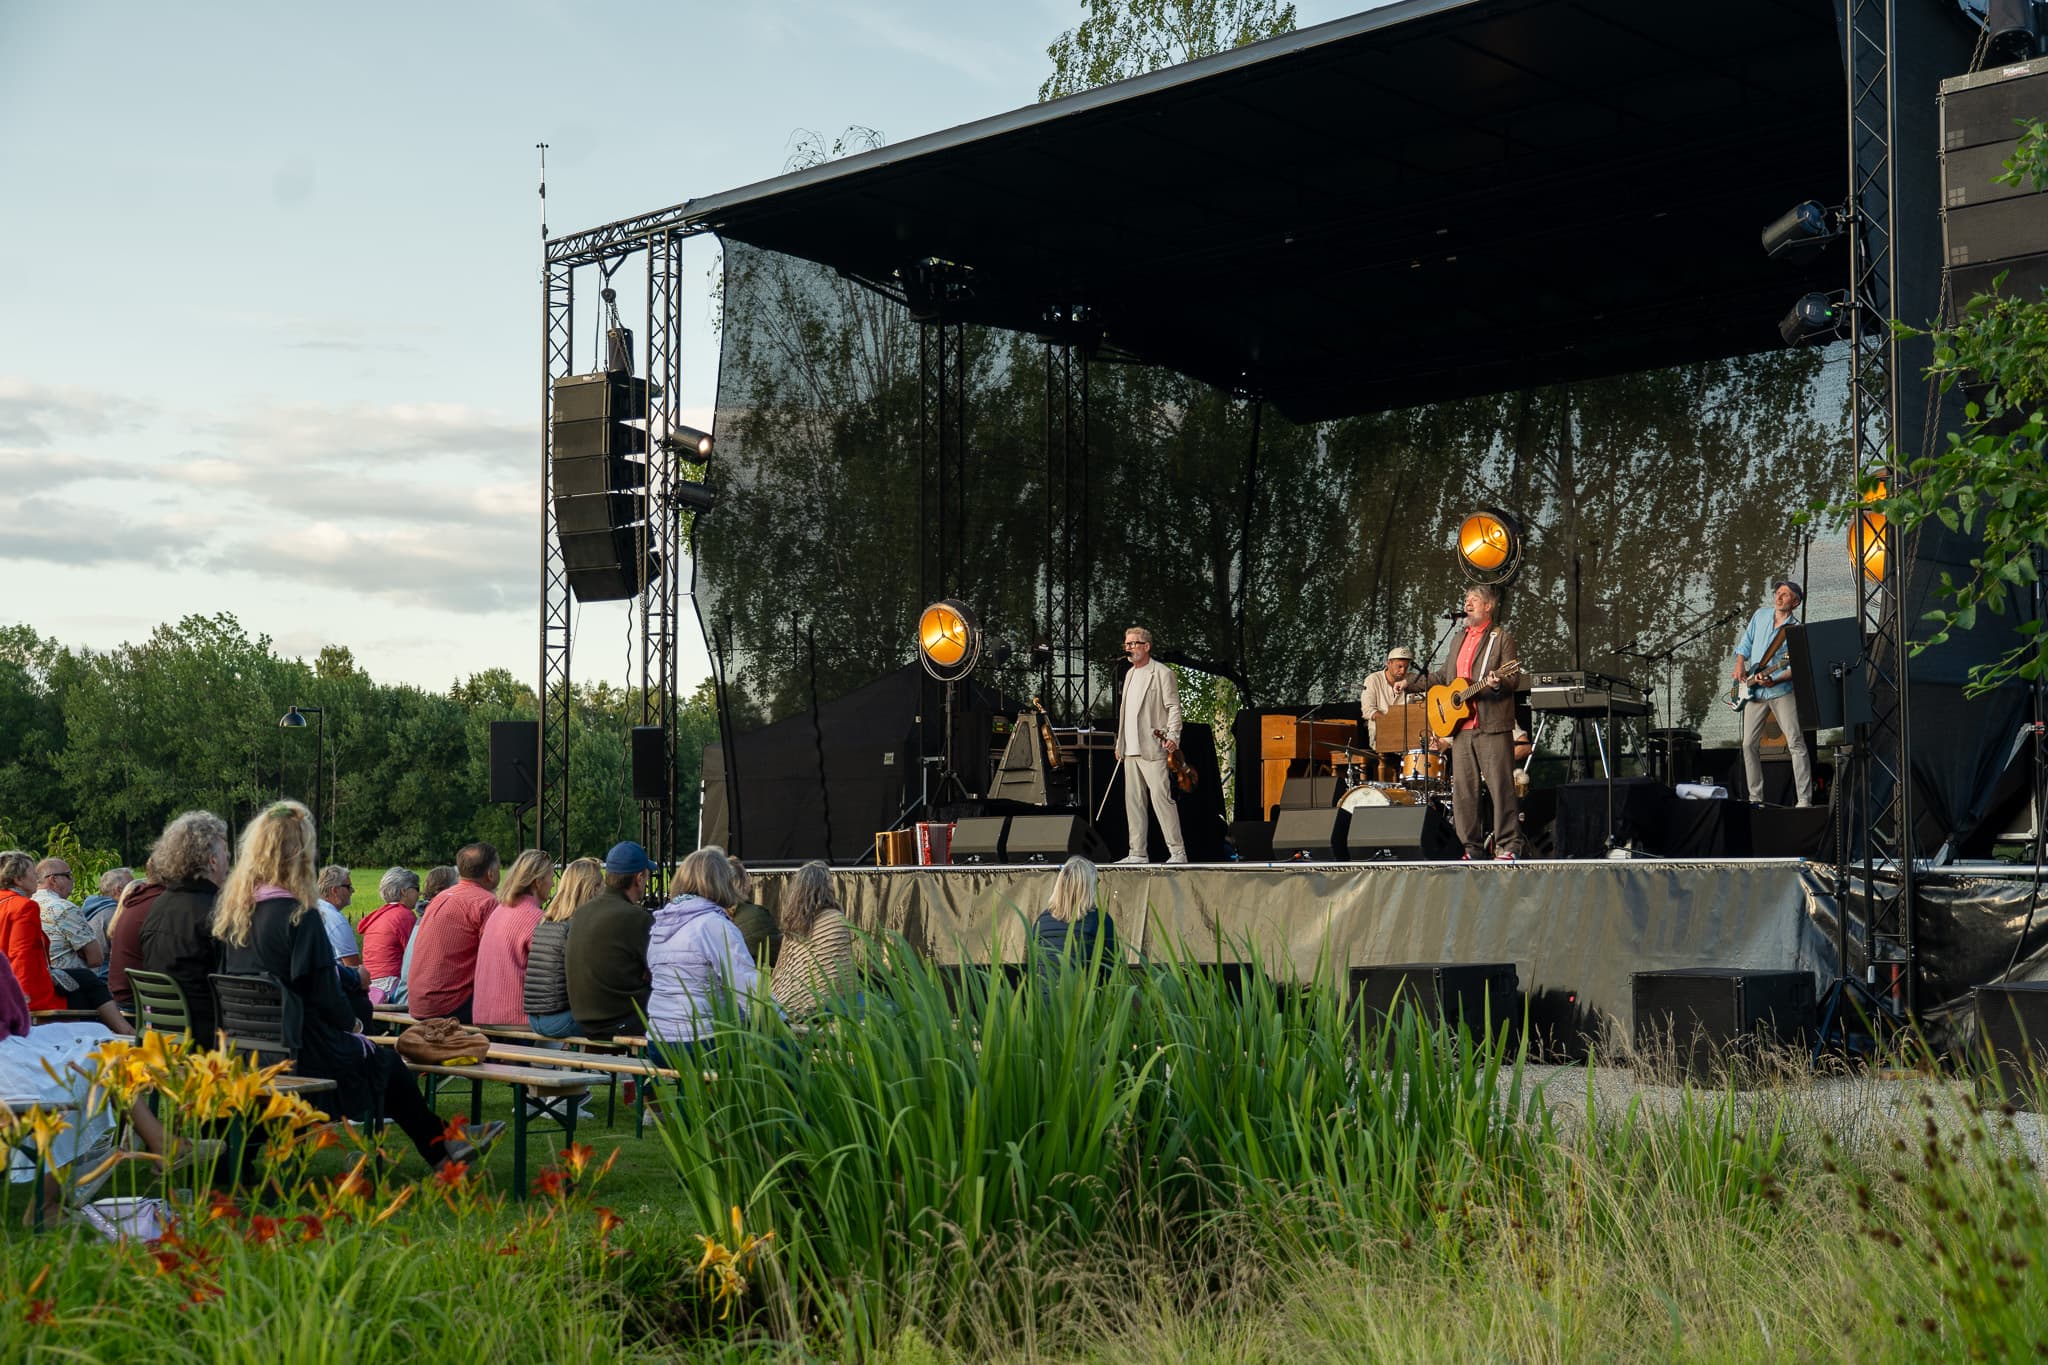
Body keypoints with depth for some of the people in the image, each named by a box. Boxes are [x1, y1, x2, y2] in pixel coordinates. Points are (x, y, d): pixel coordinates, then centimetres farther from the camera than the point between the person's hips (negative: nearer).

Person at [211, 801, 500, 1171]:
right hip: (297, 1048, -7)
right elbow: (323, 991, -16)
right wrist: (351, 1022, 5)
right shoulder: (299, 916, -19)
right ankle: (439, 1149, 26)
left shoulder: (231, 910, 2)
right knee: (384, 1062, 14)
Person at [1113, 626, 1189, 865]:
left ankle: (1177, 852, -10)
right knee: (1133, 801, 8)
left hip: (1152, 749, -8)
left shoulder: (1162, 674, -4)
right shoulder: (1130, 674, 20)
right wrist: (1120, 744, 21)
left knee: (1161, 799, -12)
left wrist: (1173, 736, -22)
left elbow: (1173, 707, -9)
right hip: (1131, 751, 8)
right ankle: (1138, 853, 13)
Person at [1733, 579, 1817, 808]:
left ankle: (1805, 799, -10)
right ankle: (1755, 798, 14)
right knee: (1749, 744, 4)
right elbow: (1745, 643, 18)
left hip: (1782, 690, -5)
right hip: (1754, 691, 5)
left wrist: (1773, 680, -28)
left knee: (1796, 743, -10)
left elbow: (1796, 668, -14)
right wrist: (1740, 664, 2)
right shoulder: (1761, 615, 7)